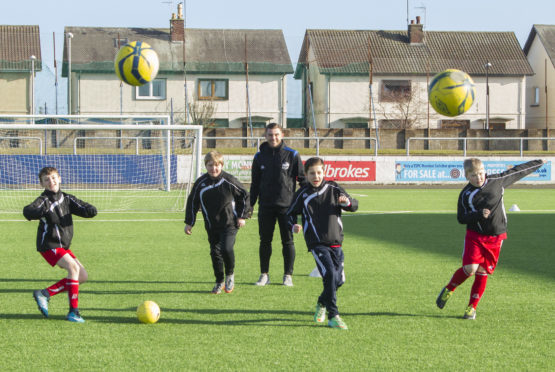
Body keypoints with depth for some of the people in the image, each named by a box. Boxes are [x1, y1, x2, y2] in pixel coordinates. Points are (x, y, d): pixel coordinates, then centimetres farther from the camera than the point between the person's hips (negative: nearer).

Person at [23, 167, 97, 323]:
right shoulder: (44, 200, -11)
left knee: (83, 276, 4)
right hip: (48, 245, -8)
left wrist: (89, 210, -21)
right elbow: (28, 212, -31)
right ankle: (73, 311, -23)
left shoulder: (67, 199, 7)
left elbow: (90, 210, 4)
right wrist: (43, 211, -52)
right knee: (73, 266, -25)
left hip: (63, 246, 8)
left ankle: (45, 293, 10)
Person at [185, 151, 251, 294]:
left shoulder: (229, 181, -9)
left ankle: (230, 275, 6)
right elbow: (192, 202, 10)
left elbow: (244, 196, 4)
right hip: (211, 226, 4)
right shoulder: (201, 183, -2)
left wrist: (242, 216, 1)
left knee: (226, 248, -20)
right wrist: (189, 222, 7)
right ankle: (219, 282, 21)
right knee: (215, 252, 5)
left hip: (229, 223, -3)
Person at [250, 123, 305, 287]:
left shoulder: (292, 155, -1)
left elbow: (303, 179, 2)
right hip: (265, 206, 2)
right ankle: (264, 274, 15)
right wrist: (250, 205, 9)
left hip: (286, 205, -2)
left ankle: (288, 275, 10)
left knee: (288, 241, 2)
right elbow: (255, 184, 13)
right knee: (265, 241, 6)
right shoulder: (259, 157, 7)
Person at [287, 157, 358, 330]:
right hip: (316, 243, -4)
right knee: (330, 274, -21)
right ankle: (333, 316, -16)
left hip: (335, 241, 4)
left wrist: (347, 201, -14)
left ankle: (322, 304, 36)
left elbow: (354, 206, 9)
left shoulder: (333, 189, 6)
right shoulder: (302, 194, 2)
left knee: (339, 279, 7)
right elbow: (291, 213, 12)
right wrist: (294, 225, -9)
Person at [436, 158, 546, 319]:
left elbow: (517, 172, 12)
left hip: (496, 237, 2)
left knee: (483, 272, 3)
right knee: (470, 268, -17)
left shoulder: (497, 181, 0)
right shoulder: (466, 194, -6)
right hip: (475, 236, -2)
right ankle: (448, 290, 9)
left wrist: (538, 163, 22)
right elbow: (461, 218, -7)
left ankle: (472, 308, 13)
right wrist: (479, 215, -23)